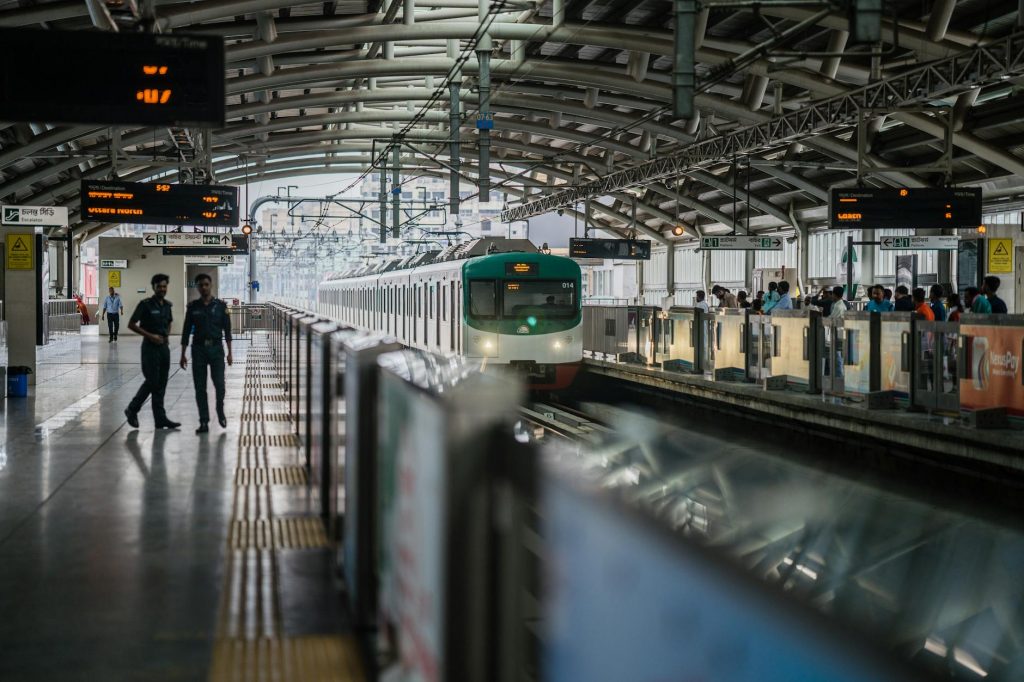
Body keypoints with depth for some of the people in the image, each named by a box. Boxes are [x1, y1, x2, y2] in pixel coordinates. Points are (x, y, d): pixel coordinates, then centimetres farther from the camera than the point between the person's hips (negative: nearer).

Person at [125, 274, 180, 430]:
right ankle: (132, 410, 11)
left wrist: (167, 334, 8)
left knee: (161, 384, 5)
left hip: (164, 346, 6)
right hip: (150, 347, -6)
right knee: (152, 382, -6)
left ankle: (160, 419, 7)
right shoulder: (145, 304, -9)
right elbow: (131, 325, -9)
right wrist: (150, 335, -15)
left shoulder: (167, 305, 10)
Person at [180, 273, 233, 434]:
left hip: (216, 348, -1)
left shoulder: (220, 306, 0)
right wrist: (183, 355, 3)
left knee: (219, 383, -7)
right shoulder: (193, 307, 3)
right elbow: (186, 331, 6)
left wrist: (229, 353, -1)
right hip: (198, 349, 1)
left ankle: (220, 411, 22)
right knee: (200, 387, 2)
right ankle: (204, 422, 9)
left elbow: (227, 330, 3)